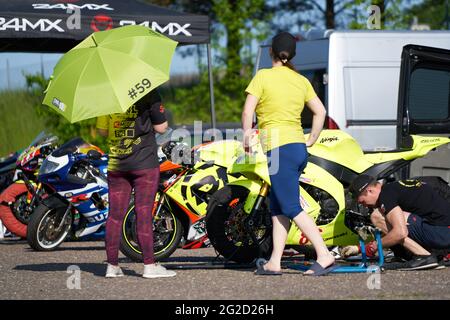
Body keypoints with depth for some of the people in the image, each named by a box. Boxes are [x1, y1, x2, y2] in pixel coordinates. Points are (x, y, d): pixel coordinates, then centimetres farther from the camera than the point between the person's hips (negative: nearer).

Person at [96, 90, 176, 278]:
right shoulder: (148, 93, -8)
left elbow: (102, 131, 9)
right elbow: (161, 128, -5)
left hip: (116, 165, 4)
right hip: (144, 163, -4)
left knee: (115, 214, 6)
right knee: (144, 214, -2)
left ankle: (112, 266, 8)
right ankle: (149, 266, -1)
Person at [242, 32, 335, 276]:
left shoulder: (263, 76, -6)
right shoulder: (301, 80, 11)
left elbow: (248, 112, -12)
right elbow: (320, 112, 10)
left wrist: (247, 134, 3)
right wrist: (311, 140, 17)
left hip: (279, 148, -7)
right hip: (298, 147, 7)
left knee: (292, 208, -7)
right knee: (278, 208, 12)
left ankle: (324, 256, -15)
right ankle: (274, 262, 11)